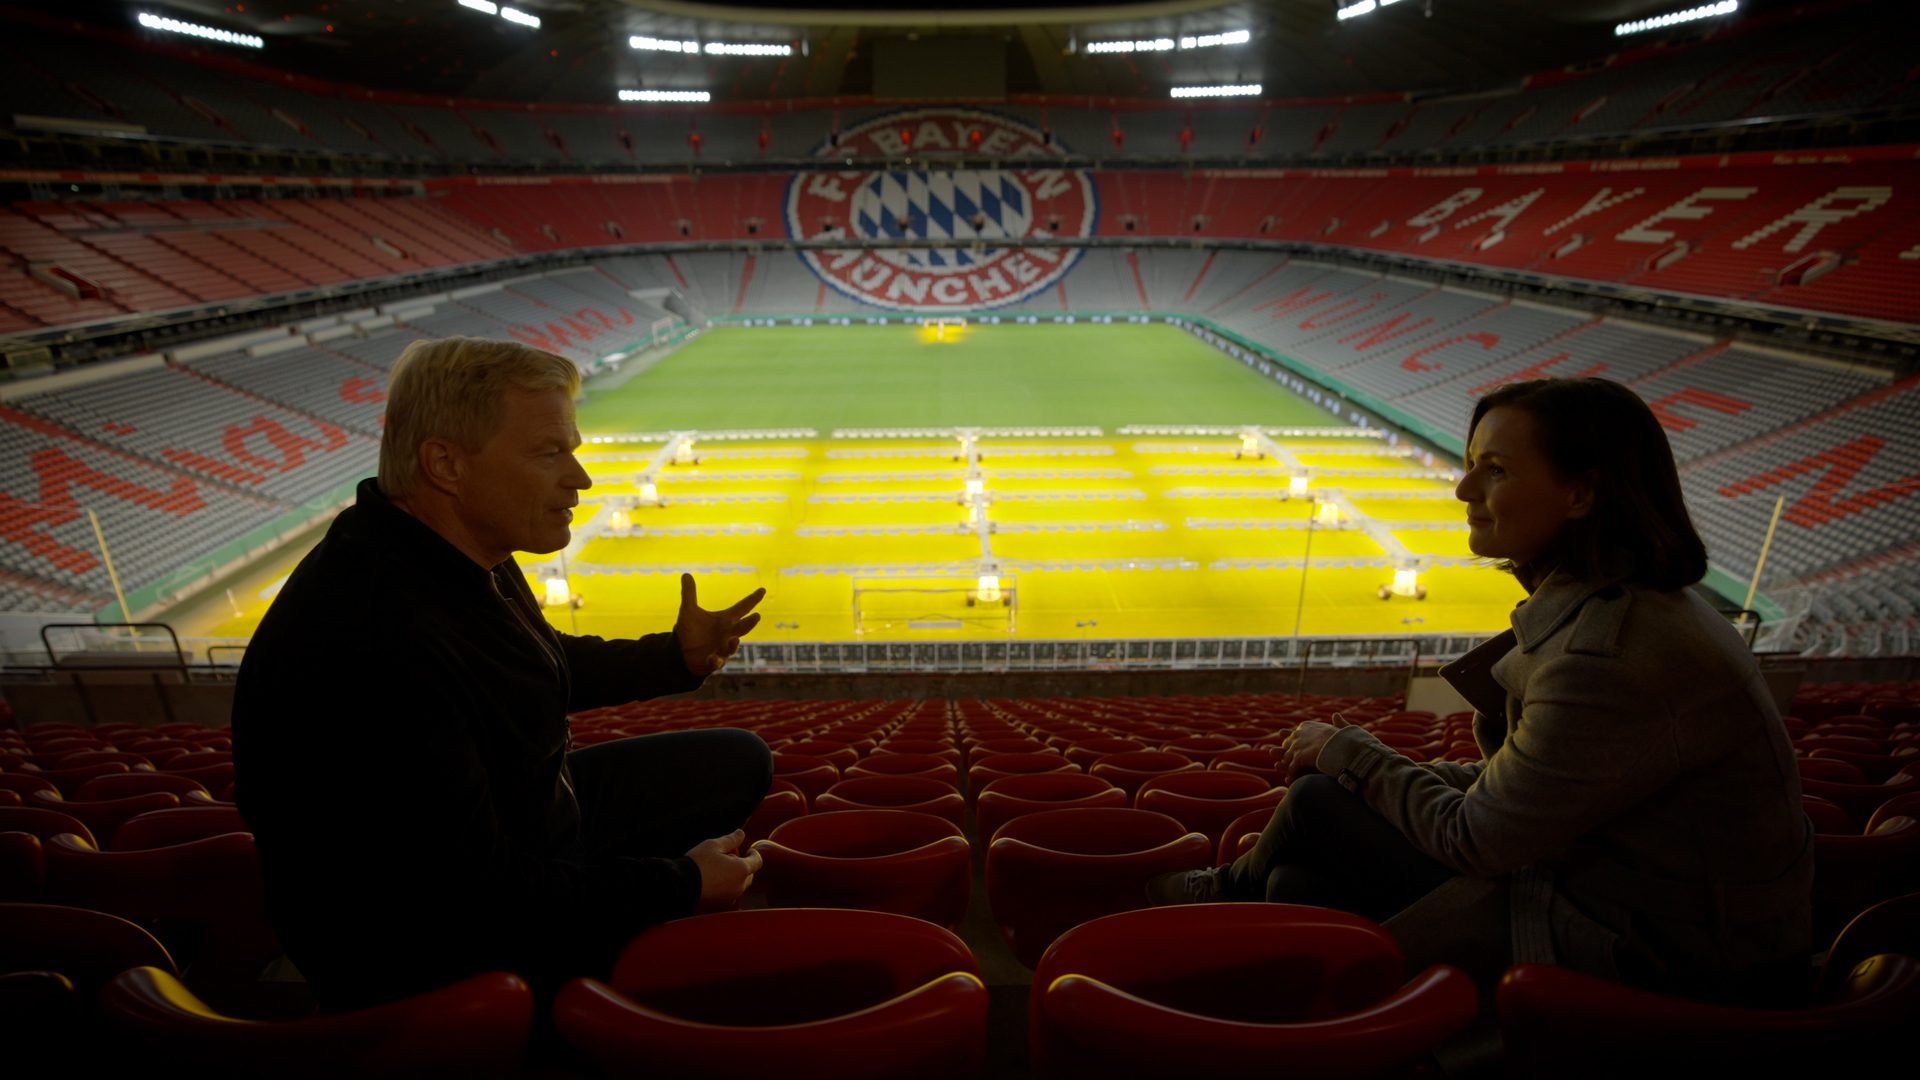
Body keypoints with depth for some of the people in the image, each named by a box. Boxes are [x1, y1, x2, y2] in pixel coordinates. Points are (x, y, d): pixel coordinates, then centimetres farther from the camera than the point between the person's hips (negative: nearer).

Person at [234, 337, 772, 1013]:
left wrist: (676, 658, 9)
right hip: (441, 962, -9)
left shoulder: (456, 556, -4)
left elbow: (547, 670, 18)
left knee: (740, 762, 14)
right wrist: (678, 886, -23)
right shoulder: (372, 649, -36)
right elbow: (475, 898, -32)